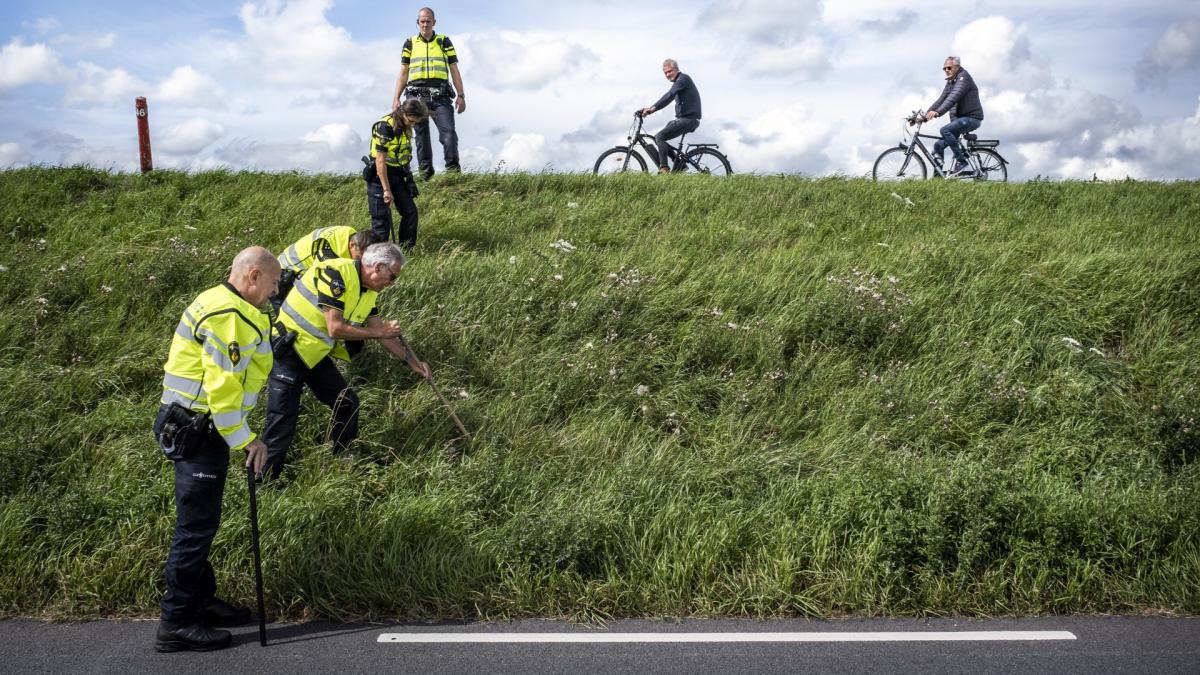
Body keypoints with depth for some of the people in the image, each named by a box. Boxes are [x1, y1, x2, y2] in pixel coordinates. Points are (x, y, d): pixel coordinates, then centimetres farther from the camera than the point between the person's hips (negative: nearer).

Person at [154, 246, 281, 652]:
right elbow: (223, 389, -23)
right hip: (197, 431, -11)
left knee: (200, 523, 19)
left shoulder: (224, 305, 14)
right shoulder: (226, 317, -20)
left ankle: (200, 600, 32)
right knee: (196, 524, -5)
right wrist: (245, 440, -17)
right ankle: (177, 623, 2)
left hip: (196, 427, 11)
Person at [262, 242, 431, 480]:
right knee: (282, 424, -8)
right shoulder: (336, 273, -24)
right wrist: (379, 332, -16)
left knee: (347, 403, 12)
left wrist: (411, 360, 13)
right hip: (289, 350, -9)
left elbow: (381, 331, 16)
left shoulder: (368, 291, 4)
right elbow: (335, 328, -26)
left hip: (316, 354, 9)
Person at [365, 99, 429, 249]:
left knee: (410, 212, 4)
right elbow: (380, 161, -23)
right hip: (380, 175, -8)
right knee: (381, 219, -5)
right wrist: (387, 190, -24)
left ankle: (406, 250, 13)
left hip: (397, 175, 8)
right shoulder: (384, 127, -22)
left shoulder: (406, 127, 4)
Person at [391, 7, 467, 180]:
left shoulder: (444, 42, 12)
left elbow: (454, 70, 10)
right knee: (421, 135, 1)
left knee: (448, 131, -14)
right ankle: (425, 173, 4)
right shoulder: (410, 43, 13)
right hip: (417, 95, 1)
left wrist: (461, 95, 1)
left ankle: (453, 170, -14)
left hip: (440, 95, -1)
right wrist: (396, 98, 5)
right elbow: (403, 73, 13)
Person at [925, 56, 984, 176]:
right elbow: (940, 100, 13)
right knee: (938, 146, 1)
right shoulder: (950, 82, 17)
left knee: (945, 130, -29)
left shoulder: (963, 77, -12)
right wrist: (925, 116, 0)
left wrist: (938, 112, -40)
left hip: (971, 118, -9)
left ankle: (962, 161, -23)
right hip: (958, 119, 9)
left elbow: (953, 98, -27)